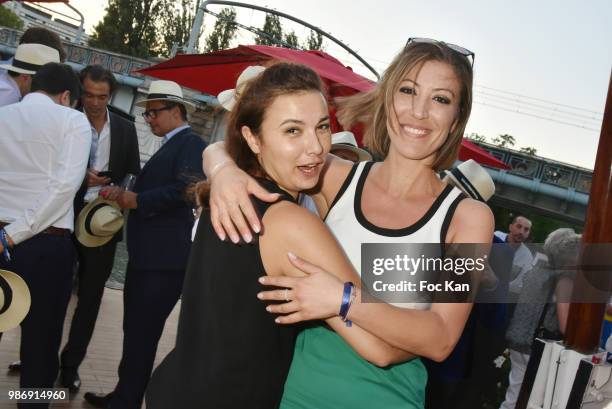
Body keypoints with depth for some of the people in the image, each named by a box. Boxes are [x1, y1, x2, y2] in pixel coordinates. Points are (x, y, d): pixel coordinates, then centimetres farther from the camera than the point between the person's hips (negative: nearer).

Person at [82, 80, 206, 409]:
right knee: (135, 330, 19)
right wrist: (124, 194, 2)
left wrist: (137, 200, -16)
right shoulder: (169, 146, 20)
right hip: (146, 255, 10)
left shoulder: (191, 143, -10)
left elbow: (186, 190, -24)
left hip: (164, 260, -10)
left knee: (141, 335, -2)